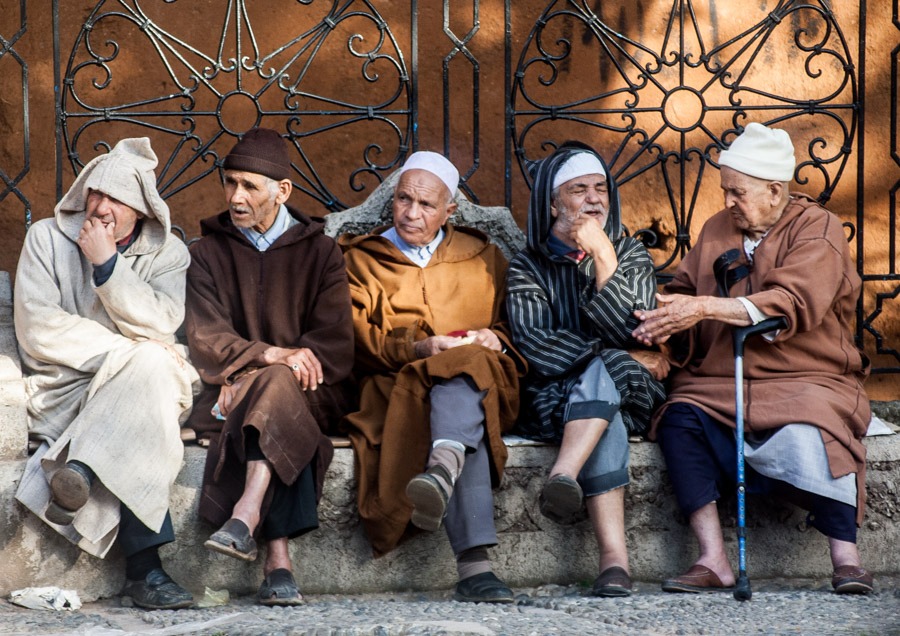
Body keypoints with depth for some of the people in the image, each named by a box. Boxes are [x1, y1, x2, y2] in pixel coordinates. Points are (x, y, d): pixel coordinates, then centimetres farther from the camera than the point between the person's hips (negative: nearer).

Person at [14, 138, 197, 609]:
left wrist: (106, 265, -18)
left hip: (144, 384, 2)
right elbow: (37, 329, -10)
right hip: (63, 389, -2)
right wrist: (127, 351, -14)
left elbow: (159, 325, -11)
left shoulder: (166, 253, 7)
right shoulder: (47, 238, 2)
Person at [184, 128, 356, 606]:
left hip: (310, 393, 0)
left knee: (277, 386, -36)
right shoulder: (209, 252, 14)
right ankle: (278, 557, -49)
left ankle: (246, 514, -53)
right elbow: (205, 340, -1)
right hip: (233, 390, 0)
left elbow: (334, 345, 0)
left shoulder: (320, 253, 12)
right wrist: (265, 355, -22)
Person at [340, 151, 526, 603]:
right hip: (394, 389, -1)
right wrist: (417, 348, -12)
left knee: (466, 364, -39)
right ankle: (475, 565, -58)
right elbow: (360, 338, 6)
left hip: (483, 381, 1)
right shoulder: (361, 259, 19)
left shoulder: (482, 257, 25)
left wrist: (494, 339, -4)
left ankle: (443, 470, -69)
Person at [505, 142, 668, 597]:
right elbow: (535, 345, -10)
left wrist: (604, 259, -15)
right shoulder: (528, 267, 8)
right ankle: (614, 558, -53)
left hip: (629, 397, 1)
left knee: (603, 371, -35)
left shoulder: (631, 255, 11)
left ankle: (564, 475, -56)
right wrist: (624, 357, -14)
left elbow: (634, 333, -7)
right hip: (553, 399, -1)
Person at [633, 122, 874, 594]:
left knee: (807, 432, -36)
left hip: (806, 378, -4)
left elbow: (793, 306, -17)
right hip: (719, 383, 4)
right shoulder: (716, 230, 15)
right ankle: (713, 561, -29)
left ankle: (846, 559, -25)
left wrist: (705, 308, -24)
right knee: (679, 419, -26)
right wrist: (664, 319, -10)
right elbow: (684, 292, 16)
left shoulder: (817, 229, -2)